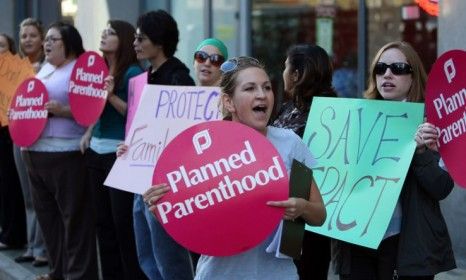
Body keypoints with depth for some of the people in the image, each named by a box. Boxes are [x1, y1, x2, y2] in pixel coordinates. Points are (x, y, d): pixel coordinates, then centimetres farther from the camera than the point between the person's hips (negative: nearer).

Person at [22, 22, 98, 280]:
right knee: (47, 214, 14)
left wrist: (61, 110, -27)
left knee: (74, 217, -3)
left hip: (65, 155, -9)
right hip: (35, 153, 9)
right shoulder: (44, 70, 18)